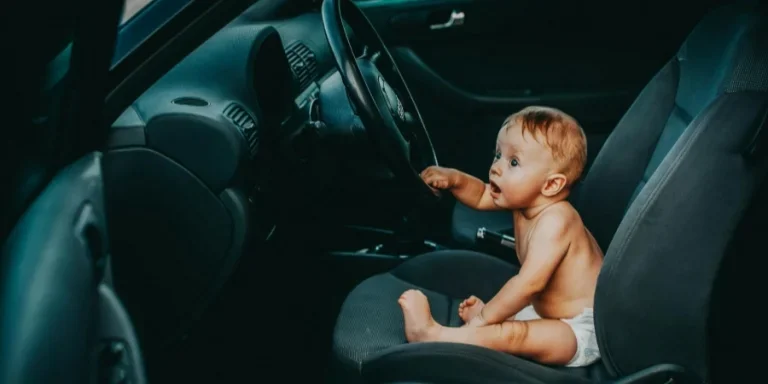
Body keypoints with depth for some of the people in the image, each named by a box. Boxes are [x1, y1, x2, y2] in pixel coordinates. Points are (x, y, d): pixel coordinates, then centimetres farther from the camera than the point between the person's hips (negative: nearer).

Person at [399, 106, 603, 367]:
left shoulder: (554, 221, -28)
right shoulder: (525, 198, 1)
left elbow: (529, 283, -34)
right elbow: (481, 197, 17)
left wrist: (485, 317, -26)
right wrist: (453, 178, -4)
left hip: (581, 333, -11)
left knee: (510, 334, -31)